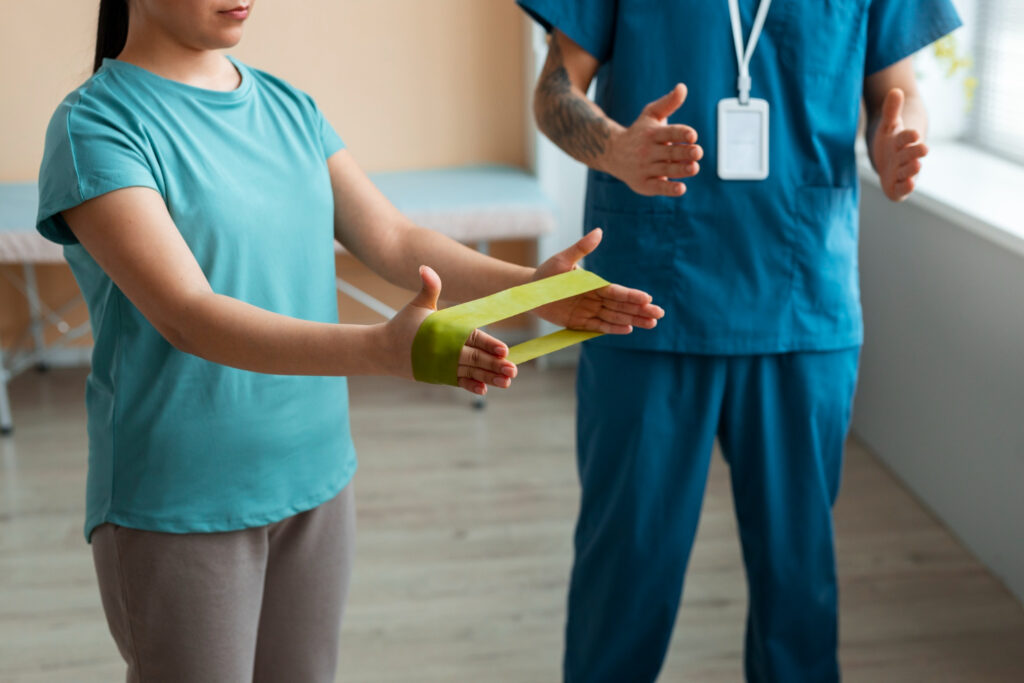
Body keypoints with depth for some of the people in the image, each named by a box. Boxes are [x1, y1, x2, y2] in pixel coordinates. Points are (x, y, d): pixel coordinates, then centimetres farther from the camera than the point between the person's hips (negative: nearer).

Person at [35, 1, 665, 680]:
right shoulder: (94, 127, -12)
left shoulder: (290, 107, 7)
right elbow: (187, 317, -24)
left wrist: (530, 285, -16)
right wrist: (381, 349, -37)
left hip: (316, 482, 6)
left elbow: (394, 241, 1)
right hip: (180, 506, -5)